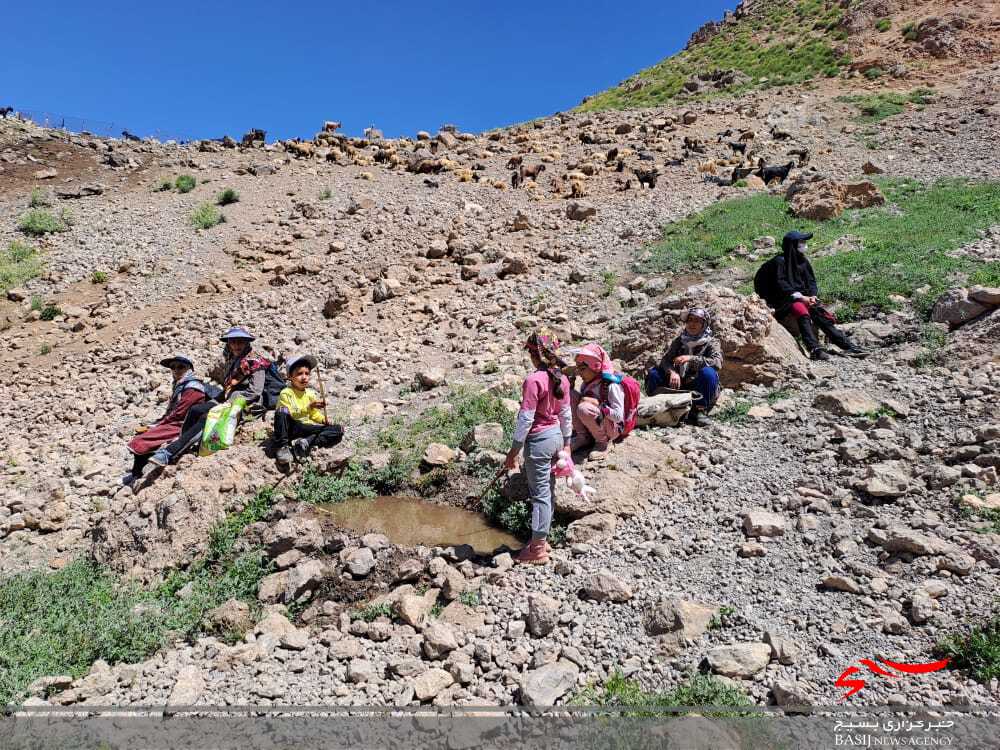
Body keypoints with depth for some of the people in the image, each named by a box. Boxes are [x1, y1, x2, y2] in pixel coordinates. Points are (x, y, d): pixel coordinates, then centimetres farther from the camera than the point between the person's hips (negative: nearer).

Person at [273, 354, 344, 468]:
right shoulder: (286, 393, -6)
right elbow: (289, 415, -18)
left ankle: (306, 443, -28)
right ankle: (283, 447, -28)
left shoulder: (311, 394, 9)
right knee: (282, 411, -33)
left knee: (338, 430, -13)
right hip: (291, 430, -4)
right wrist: (309, 407, -29)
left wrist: (323, 419, 0)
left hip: (307, 429, 4)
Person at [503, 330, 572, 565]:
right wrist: (566, 443, 19)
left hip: (539, 440, -8)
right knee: (548, 491, 18)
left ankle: (538, 550, 12)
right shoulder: (561, 379, 2)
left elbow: (526, 419, -20)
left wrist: (514, 450, -13)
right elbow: (566, 414, 9)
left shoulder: (533, 380, -20)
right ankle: (541, 539, 32)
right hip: (556, 436, 8)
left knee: (540, 494, 1)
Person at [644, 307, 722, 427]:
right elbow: (665, 359, -4)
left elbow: (717, 362, -21)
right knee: (653, 373, -13)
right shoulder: (679, 340, 9)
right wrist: (672, 372, -26)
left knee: (708, 372, -33)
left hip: (699, 389, -3)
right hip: (679, 386, 3)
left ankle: (700, 410, -21)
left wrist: (691, 358, -30)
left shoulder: (711, 342, -1)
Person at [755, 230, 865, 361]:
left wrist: (812, 295, -7)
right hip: (784, 299, -6)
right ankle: (814, 349, -47)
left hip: (803, 297, 6)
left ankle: (846, 344, -24)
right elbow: (780, 284, -15)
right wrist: (799, 296, -21)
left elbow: (811, 280, 13)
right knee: (801, 311, -34)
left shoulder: (803, 260, 15)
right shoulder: (780, 261, -6)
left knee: (819, 311, -19)